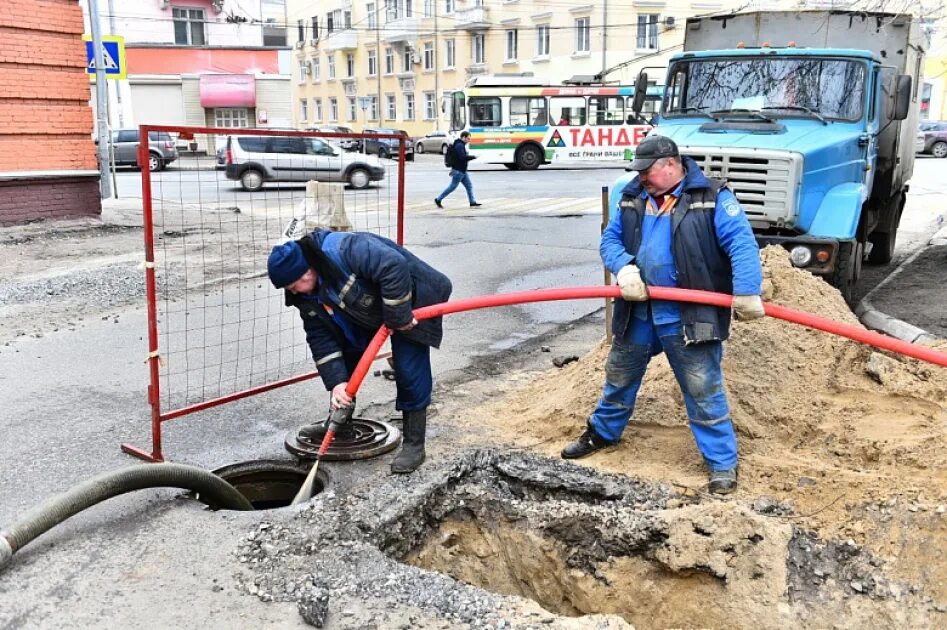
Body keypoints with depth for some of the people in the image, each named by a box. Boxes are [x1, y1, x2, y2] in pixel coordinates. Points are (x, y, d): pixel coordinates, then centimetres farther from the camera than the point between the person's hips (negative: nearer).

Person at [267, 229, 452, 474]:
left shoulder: (346, 250, -37)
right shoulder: (305, 294, -9)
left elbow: (394, 267, -43)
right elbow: (321, 338, -8)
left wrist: (398, 318, -36)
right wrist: (336, 381, -18)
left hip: (409, 301, -8)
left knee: (409, 372, -13)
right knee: (346, 358, 10)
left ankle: (414, 444, -1)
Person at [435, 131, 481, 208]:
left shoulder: (461, 145, 14)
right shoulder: (459, 146, -18)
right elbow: (462, 157, -28)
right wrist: (473, 157, -22)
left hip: (462, 171, 10)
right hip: (458, 171, -10)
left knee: (469, 186, 8)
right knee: (452, 187, -2)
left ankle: (473, 202, 10)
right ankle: (438, 199, 7)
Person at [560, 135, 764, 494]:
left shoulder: (712, 198, -9)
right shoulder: (632, 198, 7)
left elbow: (741, 243, -17)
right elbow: (610, 239, 7)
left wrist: (746, 292, -30)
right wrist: (624, 267, -15)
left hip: (689, 316, -5)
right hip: (638, 312, 6)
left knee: (704, 391, 1)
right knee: (619, 376, 21)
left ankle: (723, 463, 15)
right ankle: (603, 432, 43)